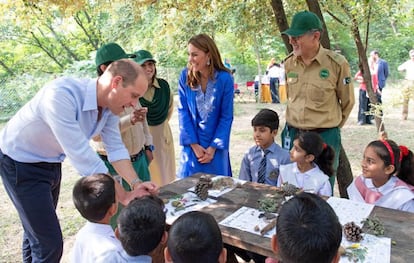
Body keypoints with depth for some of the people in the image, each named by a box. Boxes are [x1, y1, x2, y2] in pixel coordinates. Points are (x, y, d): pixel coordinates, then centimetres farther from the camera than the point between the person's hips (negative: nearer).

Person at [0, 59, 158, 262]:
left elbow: (115, 148, -7)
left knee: (37, 231, 25)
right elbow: (81, 155, -39)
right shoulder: (61, 95, -37)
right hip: (21, 163, -7)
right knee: (49, 243, -6)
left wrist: (136, 184, -22)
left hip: (51, 162, 7)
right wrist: (123, 196, -32)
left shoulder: (110, 104, -13)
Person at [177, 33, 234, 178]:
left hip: (215, 145, -1)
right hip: (192, 144, 1)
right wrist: (194, 144, -9)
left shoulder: (225, 79, -11)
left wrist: (213, 147, -9)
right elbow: (183, 112, -5)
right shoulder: (185, 76, -7)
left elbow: (227, 116, -7)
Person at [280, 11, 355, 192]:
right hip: (292, 134, 4)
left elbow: (348, 102, 1)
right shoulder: (289, 63, 0)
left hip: (324, 137, -4)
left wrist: (331, 125, 11)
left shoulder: (337, 63, -13)